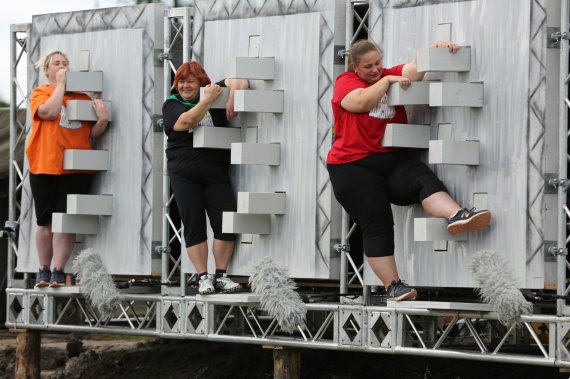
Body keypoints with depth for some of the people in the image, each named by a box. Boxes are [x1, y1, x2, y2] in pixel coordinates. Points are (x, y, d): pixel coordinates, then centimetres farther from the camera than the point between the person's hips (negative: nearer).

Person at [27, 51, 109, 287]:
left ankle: (58, 272, -3)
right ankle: (44, 270, 15)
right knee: (45, 221, 5)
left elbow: (92, 133, 9)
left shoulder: (82, 96, 12)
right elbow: (49, 112, -16)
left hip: (76, 169, 1)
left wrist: (103, 120, -11)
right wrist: (61, 83, -9)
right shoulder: (41, 93, 5)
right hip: (45, 167, -1)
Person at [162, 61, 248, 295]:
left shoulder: (213, 94, 8)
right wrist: (207, 101, -19)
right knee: (194, 226, 0)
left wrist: (231, 99, -13)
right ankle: (203, 277, 5)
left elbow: (239, 82, 3)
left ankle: (221, 276, 5)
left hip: (216, 173, 1)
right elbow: (185, 122, -16)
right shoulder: (171, 105, 3)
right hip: (185, 176, -1)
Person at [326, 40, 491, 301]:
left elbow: (416, 69, -3)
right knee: (377, 224, -10)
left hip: (393, 161, 4)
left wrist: (437, 49, -19)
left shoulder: (393, 75, 14)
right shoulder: (346, 82, 2)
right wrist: (386, 81, -8)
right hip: (353, 167, -4)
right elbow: (362, 103, -18)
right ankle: (392, 285, -9)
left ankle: (456, 216, -51)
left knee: (425, 179, -25)